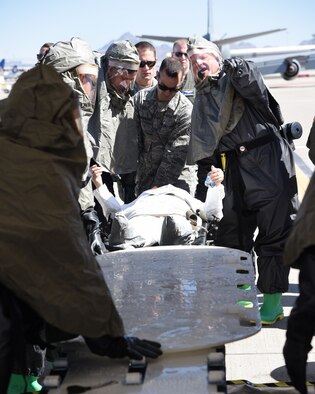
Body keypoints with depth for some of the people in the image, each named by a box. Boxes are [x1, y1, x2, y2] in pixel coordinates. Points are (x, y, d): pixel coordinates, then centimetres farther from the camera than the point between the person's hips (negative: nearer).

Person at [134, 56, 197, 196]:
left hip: (177, 177, -3)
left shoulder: (186, 110, -16)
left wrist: (157, 186, -20)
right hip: (145, 174, 4)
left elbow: (175, 155, -17)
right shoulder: (140, 98, -2)